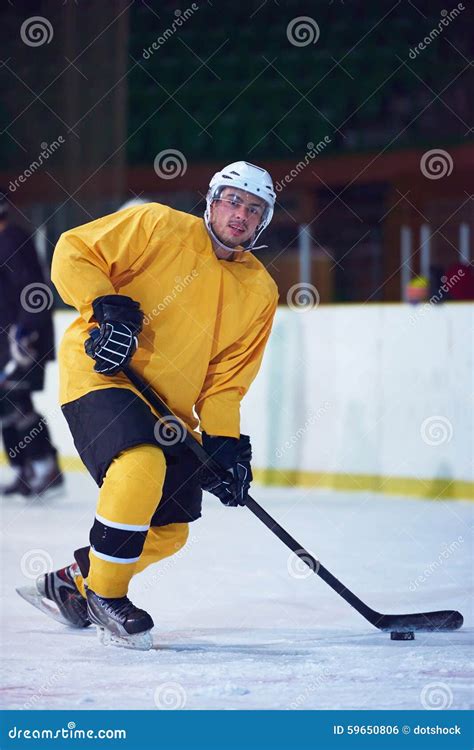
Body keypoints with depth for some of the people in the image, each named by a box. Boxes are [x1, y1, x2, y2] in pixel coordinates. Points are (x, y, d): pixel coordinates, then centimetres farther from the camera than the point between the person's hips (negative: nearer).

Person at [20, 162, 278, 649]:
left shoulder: (260, 293, 6)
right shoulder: (160, 227, -8)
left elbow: (226, 379, 6)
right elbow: (74, 251, -9)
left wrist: (223, 443, -7)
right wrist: (107, 307, -23)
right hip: (100, 374, -7)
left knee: (168, 532, 6)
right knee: (142, 465, -33)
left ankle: (71, 583, 29)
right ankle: (104, 596, -16)